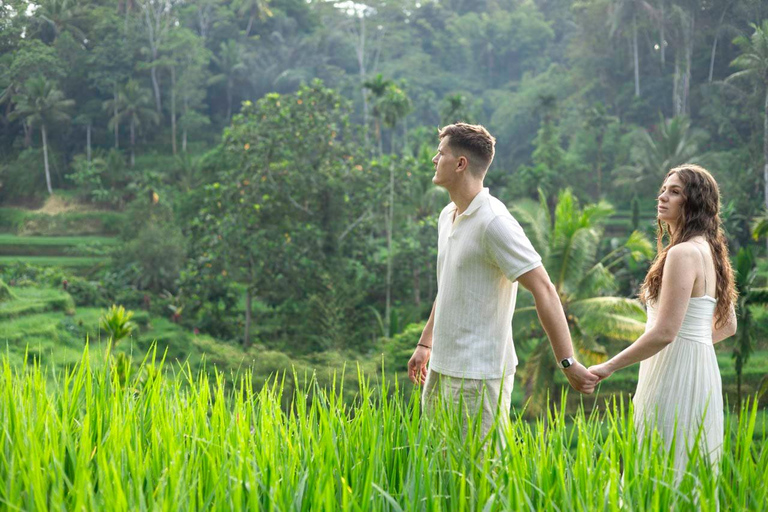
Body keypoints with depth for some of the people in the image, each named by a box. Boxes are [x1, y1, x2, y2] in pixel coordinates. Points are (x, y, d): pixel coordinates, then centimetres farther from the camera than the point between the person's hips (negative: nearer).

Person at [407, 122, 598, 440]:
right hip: (441, 366, 9)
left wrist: (568, 363, -26)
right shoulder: (448, 216, 11)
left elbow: (543, 290, -22)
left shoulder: (494, 223, -19)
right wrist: (425, 343, 29)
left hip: (480, 375, -9)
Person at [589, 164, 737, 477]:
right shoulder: (709, 252, 13)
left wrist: (609, 367, -16)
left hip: (676, 372, -10)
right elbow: (727, 326, 21)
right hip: (701, 367, 10)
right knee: (689, 471, 14)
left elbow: (665, 332, -22)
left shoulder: (683, 253, -17)